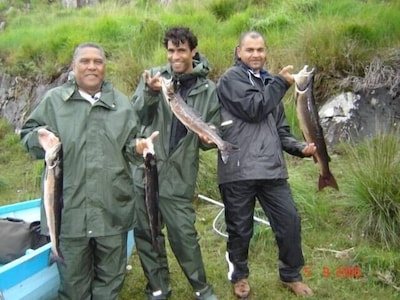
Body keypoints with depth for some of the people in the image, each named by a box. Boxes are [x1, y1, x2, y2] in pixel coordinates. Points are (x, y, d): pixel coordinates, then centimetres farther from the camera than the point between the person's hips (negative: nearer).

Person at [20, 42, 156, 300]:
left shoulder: (122, 103, 10)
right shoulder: (54, 99, 4)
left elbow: (130, 147, 13)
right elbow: (27, 134, 7)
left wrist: (139, 146, -9)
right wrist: (40, 138, -15)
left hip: (113, 208, 2)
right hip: (70, 208, -1)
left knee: (111, 275, 15)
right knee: (73, 277, 12)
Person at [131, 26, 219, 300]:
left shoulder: (209, 90, 2)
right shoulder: (153, 76, 2)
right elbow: (134, 116, -8)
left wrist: (208, 140, -16)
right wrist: (150, 92, -26)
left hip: (179, 178, -1)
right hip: (144, 172, 2)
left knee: (184, 237, 3)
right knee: (146, 236, 11)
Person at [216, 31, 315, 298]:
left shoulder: (269, 83, 22)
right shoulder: (231, 78, -1)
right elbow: (254, 109, -15)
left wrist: (300, 147, 4)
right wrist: (281, 83, -4)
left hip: (272, 170, 6)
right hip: (239, 170, -5)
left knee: (290, 221, 6)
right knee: (240, 228, 8)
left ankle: (292, 275, 28)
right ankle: (239, 275, 32)